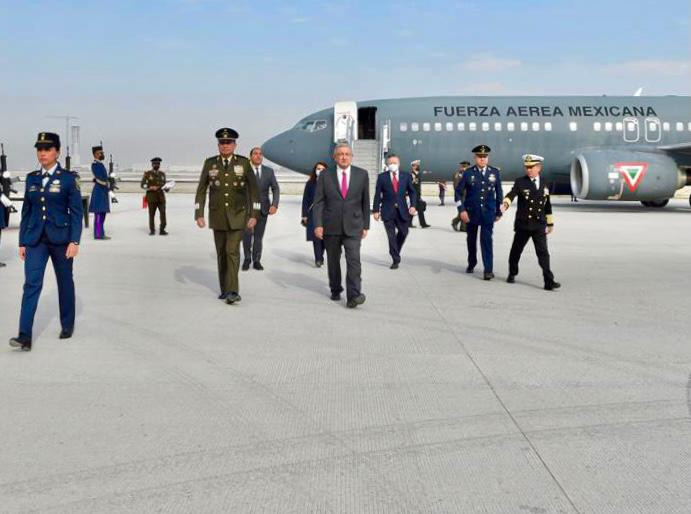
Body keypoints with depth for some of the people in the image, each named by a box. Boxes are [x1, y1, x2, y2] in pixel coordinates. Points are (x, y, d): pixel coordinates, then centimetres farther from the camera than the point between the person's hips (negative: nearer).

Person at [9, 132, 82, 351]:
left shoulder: (68, 178, -4)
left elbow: (76, 211, -6)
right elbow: (26, 211, 11)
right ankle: (25, 336, -12)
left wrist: (74, 241, -13)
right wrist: (22, 242, 8)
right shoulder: (32, 178, 8)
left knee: (64, 282, 10)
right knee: (31, 284, -8)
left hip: (60, 239, -3)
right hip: (35, 240, 3)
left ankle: (67, 325, 28)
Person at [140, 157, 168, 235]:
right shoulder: (147, 174, 2)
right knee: (151, 214, 2)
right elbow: (142, 185, -1)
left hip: (161, 197, 2)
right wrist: (151, 187, -15)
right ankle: (152, 230, 13)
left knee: (163, 213, -11)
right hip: (151, 197, -2)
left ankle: (162, 230, -7)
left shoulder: (162, 174, 12)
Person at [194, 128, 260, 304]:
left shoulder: (244, 162, -3)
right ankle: (225, 289, 20)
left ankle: (233, 291, -13)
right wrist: (198, 214, -3)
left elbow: (253, 189, -1)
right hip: (217, 216, 2)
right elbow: (201, 190, 4)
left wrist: (254, 215, -7)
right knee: (221, 253, 9)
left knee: (232, 251, -14)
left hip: (238, 216, -2)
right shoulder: (210, 163, 1)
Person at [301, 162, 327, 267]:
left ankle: (320, 257, 22)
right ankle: (318, 259, 0)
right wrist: (305, 215, 0)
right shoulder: (310, 184, 3)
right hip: (313, 214, 0)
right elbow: (305, 200, 4)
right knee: (316, 236, -5)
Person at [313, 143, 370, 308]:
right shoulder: (325, 176, 2)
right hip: (331, 226, 1)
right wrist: (318, 224, -12)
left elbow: (365, 201, 8)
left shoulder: (362, 174, 4)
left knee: (353, 260, -15)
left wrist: (366, 225, 8)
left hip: (353, 226, -1)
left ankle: (353, 296, -19)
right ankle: (335, 290, 30)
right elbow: (318, 202, -1)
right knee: (333, 261, 12)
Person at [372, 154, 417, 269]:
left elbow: (412, 192, 8)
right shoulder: (382, 177, 0)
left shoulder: (406, 176, 5)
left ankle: (395, 252, 34)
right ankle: (396, 259, 4)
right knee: (391, 236, -3)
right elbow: (377, 194, 1)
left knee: (403, 233, 7)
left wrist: (412, 205, -6)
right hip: (388, 211, -2)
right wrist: (376, 210, -4)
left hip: (402, 210, 2)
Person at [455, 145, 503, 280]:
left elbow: (499, 193, 7)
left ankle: (488, 270, -6)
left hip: (488, 213, 0)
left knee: (486, 240, -9)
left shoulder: (495, 172, 1)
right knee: (471, 239, 14)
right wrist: (461, 210, -11)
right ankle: (471, 264, 34)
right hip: (471, 212, 1)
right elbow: (458, 192, -3)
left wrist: (499, 211, 8)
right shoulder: (468, 173, -4)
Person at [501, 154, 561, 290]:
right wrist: (505, 204, -43)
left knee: (543, 253, -7)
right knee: (516, 250, 13)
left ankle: (549, 282, -8)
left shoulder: (544, 184, 8)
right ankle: (512, 274, 35)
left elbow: (547, 205, 16)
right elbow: (512, 194, -21)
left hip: (539, 225, 1)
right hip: (523, 224, -1)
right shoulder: (521, 182, -3)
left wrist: (550, 223, 18)